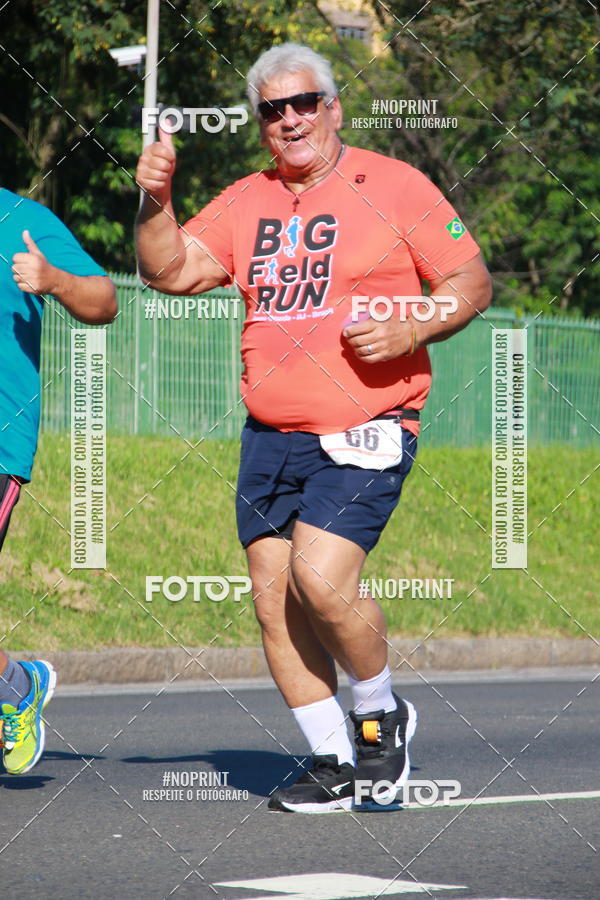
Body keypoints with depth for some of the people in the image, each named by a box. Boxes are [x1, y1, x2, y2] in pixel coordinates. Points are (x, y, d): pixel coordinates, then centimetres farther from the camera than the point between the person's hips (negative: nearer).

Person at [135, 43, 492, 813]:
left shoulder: (393, 187, -1)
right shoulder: (245, 202, 13)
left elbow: (471, 281, 1)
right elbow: (170, 271, 8)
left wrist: (409, 331, -16)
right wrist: (154, 200, -9)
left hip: (364, 433, -5)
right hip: (269, 437, 6)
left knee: (321, 579, -20)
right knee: (274, 601, 0)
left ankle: (381, 714, 6)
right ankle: (334, 765, 11)